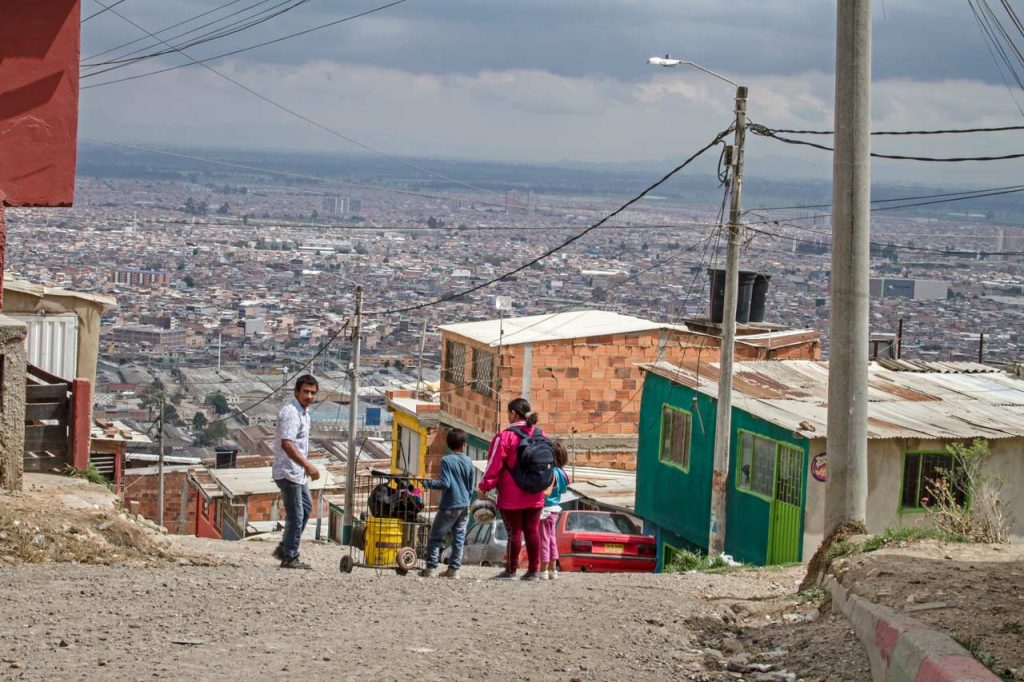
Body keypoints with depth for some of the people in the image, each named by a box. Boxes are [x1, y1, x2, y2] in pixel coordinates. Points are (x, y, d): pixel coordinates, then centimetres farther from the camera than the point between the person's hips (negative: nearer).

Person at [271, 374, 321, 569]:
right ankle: (289, 558, 3)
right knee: (295, 515, -5)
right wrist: (307, 465, -37)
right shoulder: (290, 413, -21)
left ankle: (285, 548, 28)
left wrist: (305, 466, 26)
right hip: (289, 471, -11)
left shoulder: (303, 411, 12)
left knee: (306, 507, 22)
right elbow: (287, 444, -32)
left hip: (298, 472, 11)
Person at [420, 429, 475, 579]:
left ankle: (431, 567, -1)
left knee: (435, 537, 3)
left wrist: (428, 484, -7)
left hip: (449, 506, -5)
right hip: (464, 505, 5)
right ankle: (454, 569, 6)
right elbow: (471, 488, 10)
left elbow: (445, 483, -18)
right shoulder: (469, 462, 5)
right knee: (459, 537, 8)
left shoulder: (447, 460, -11)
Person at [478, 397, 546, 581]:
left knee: (514, 532, -1)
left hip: (511, 496, -5)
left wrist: (485, 487, -1)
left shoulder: (505, 437, -11)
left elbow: (494, 465, -11)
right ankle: (534, 569, 8)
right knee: (532, 531, 8)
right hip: (535, 496, 5)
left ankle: (511, 570, 3)